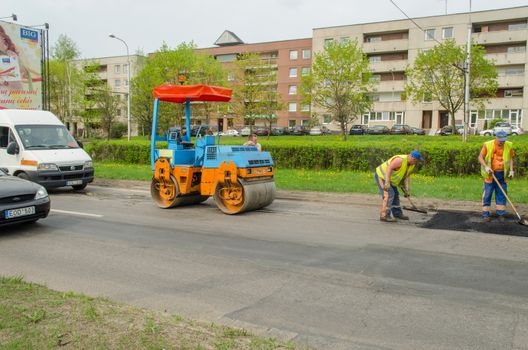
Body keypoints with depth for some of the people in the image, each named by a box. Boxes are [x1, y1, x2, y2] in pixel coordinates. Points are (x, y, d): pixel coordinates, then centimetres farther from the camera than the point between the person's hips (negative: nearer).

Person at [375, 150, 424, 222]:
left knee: (395, 195, 15)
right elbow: (389, 168, -36)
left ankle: (397, 214, 28)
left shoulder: (412, 164, -1)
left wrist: (406, 190, -7)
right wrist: (387, 182, -43)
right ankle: (384, 215, -17)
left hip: (390, 178, 10)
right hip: (382, 176, -10)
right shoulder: (400, 160, -30)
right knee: (389, 194, -18)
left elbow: (407, 176, 0)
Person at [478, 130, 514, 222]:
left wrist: (511, 170, 1)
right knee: (487, 194, 1)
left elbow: (510, 158, 11)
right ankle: (485, 214, 8)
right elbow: (480, 157, -5)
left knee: (502, 194, 7)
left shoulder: (509, 146, 1)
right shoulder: (488, 145, -9)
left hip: (502, 174, 3)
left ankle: (501, 214, 17)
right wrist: (486, 166, -19)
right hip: (490, 174, -3)